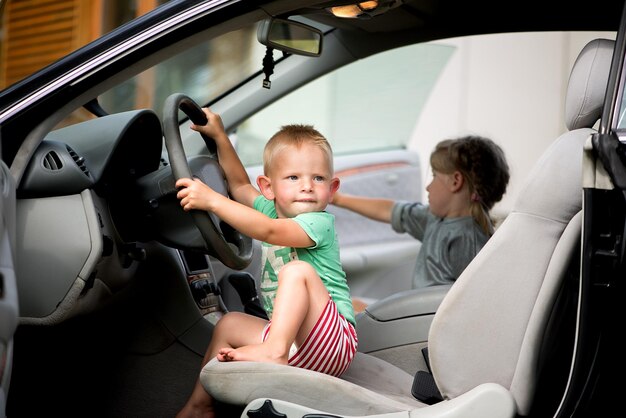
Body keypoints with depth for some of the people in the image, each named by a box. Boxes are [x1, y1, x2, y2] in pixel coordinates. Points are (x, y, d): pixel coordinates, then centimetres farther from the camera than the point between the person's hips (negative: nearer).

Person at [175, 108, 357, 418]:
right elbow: (240, 185, 25)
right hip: (296, 340, 8)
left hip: (333, 339, -8)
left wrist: (212, 200, -33)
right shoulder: (270, 209, 11)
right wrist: (219, 136, 18)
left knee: (297, 270, -26)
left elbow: (269, 232, -29)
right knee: (229, 324, 6)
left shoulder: (320, 222, -14)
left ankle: (274, 351, -37)